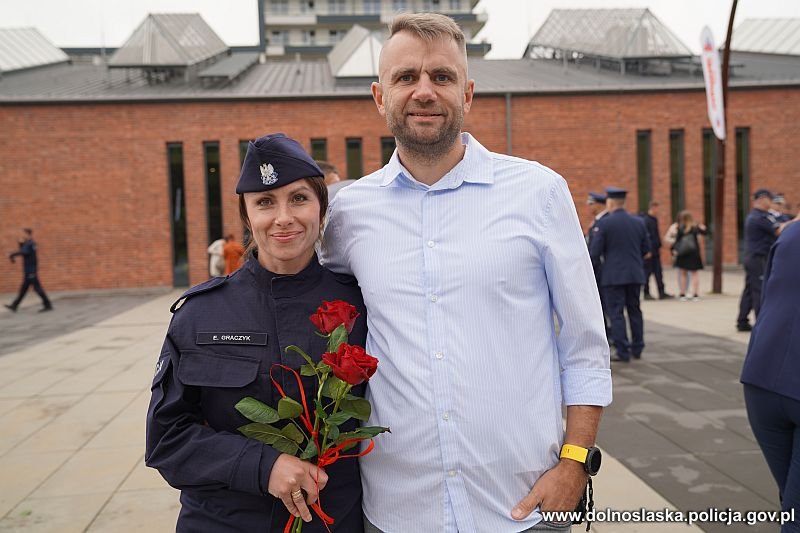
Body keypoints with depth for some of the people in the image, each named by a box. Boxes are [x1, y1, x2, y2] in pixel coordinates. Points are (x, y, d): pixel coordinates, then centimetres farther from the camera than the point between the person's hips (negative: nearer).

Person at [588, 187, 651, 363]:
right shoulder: (638, 222, 5)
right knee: (634, 311, 16)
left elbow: (594, 252, -10)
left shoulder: (603, 223, -9)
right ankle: (637, 348, 23)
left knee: (616, 313, -1)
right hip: (635, 275, 5)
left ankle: (623, 352, -1)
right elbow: (646, 250, 10)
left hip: (613, 276, -5)